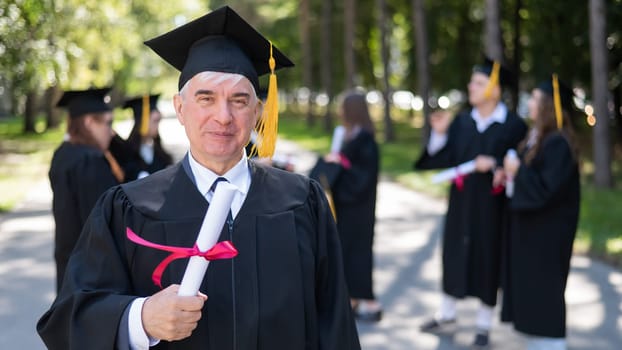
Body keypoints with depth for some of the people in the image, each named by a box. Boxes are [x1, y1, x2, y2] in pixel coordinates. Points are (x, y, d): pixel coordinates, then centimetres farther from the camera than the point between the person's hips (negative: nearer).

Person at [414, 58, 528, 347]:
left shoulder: (513, 125, -10)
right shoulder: (462, 121, 3)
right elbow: (446, 157, 0)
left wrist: (495, 164, -26)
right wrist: (440, 133, -15)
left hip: (491, 204, -4)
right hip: (461, 200, 5)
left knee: (488, 258, 5)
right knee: (455, 252, 14)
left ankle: (484, 324, 19)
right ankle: (447, 313, 31)